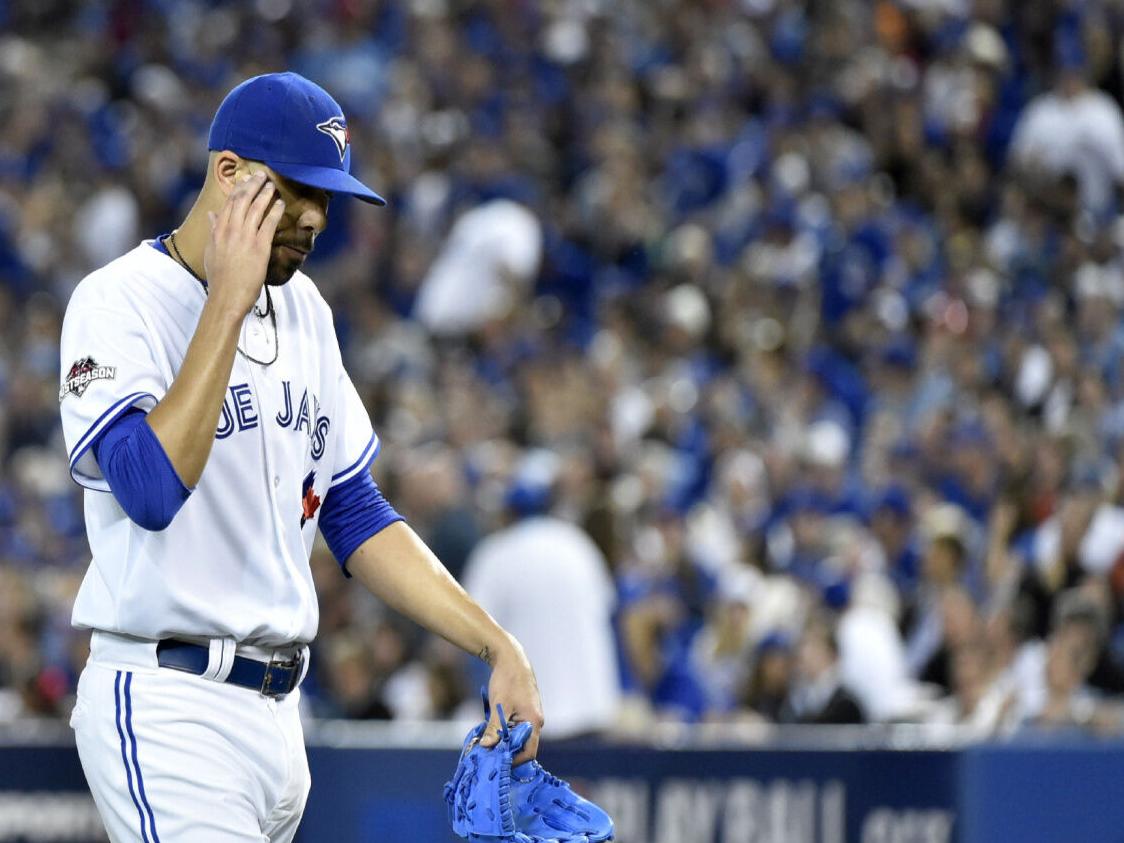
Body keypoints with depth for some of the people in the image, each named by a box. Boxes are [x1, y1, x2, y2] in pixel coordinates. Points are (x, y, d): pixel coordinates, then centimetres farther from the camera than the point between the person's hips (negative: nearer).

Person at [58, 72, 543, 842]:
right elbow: (151, 490, -25)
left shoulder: (302, 309, 14)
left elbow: (355, 513, 18)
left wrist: (497, 647, 9)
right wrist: (229, 302, -21)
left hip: (278, 712, 8)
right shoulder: (120, 303, -9)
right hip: (167, 711, -8)